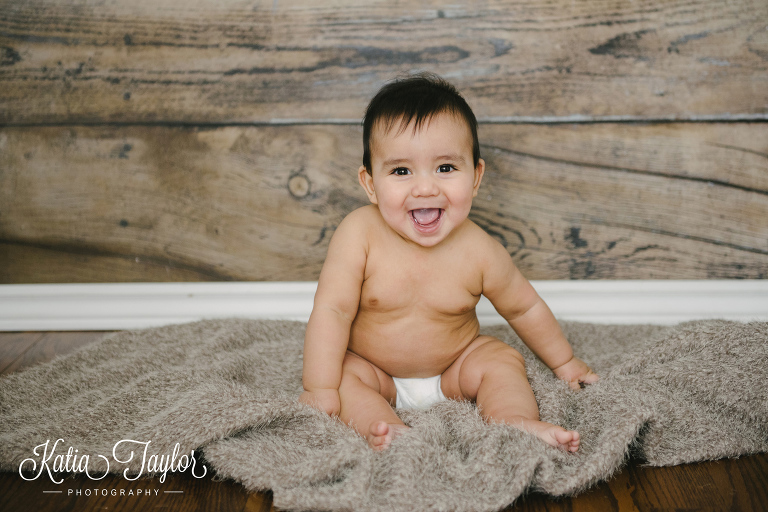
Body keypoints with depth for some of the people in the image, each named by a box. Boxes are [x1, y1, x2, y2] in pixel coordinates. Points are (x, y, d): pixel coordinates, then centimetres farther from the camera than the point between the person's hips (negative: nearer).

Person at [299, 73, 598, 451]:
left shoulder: (479, 251, -19)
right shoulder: (359, 233, -25)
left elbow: (524, 308, -2)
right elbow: (332, 310, -23)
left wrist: (564, 363, 10)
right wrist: (321, 390, -28)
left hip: (453, 370, 1)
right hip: (375, 371, -1)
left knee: (503, 359, -17)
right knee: (342, 370, -26)